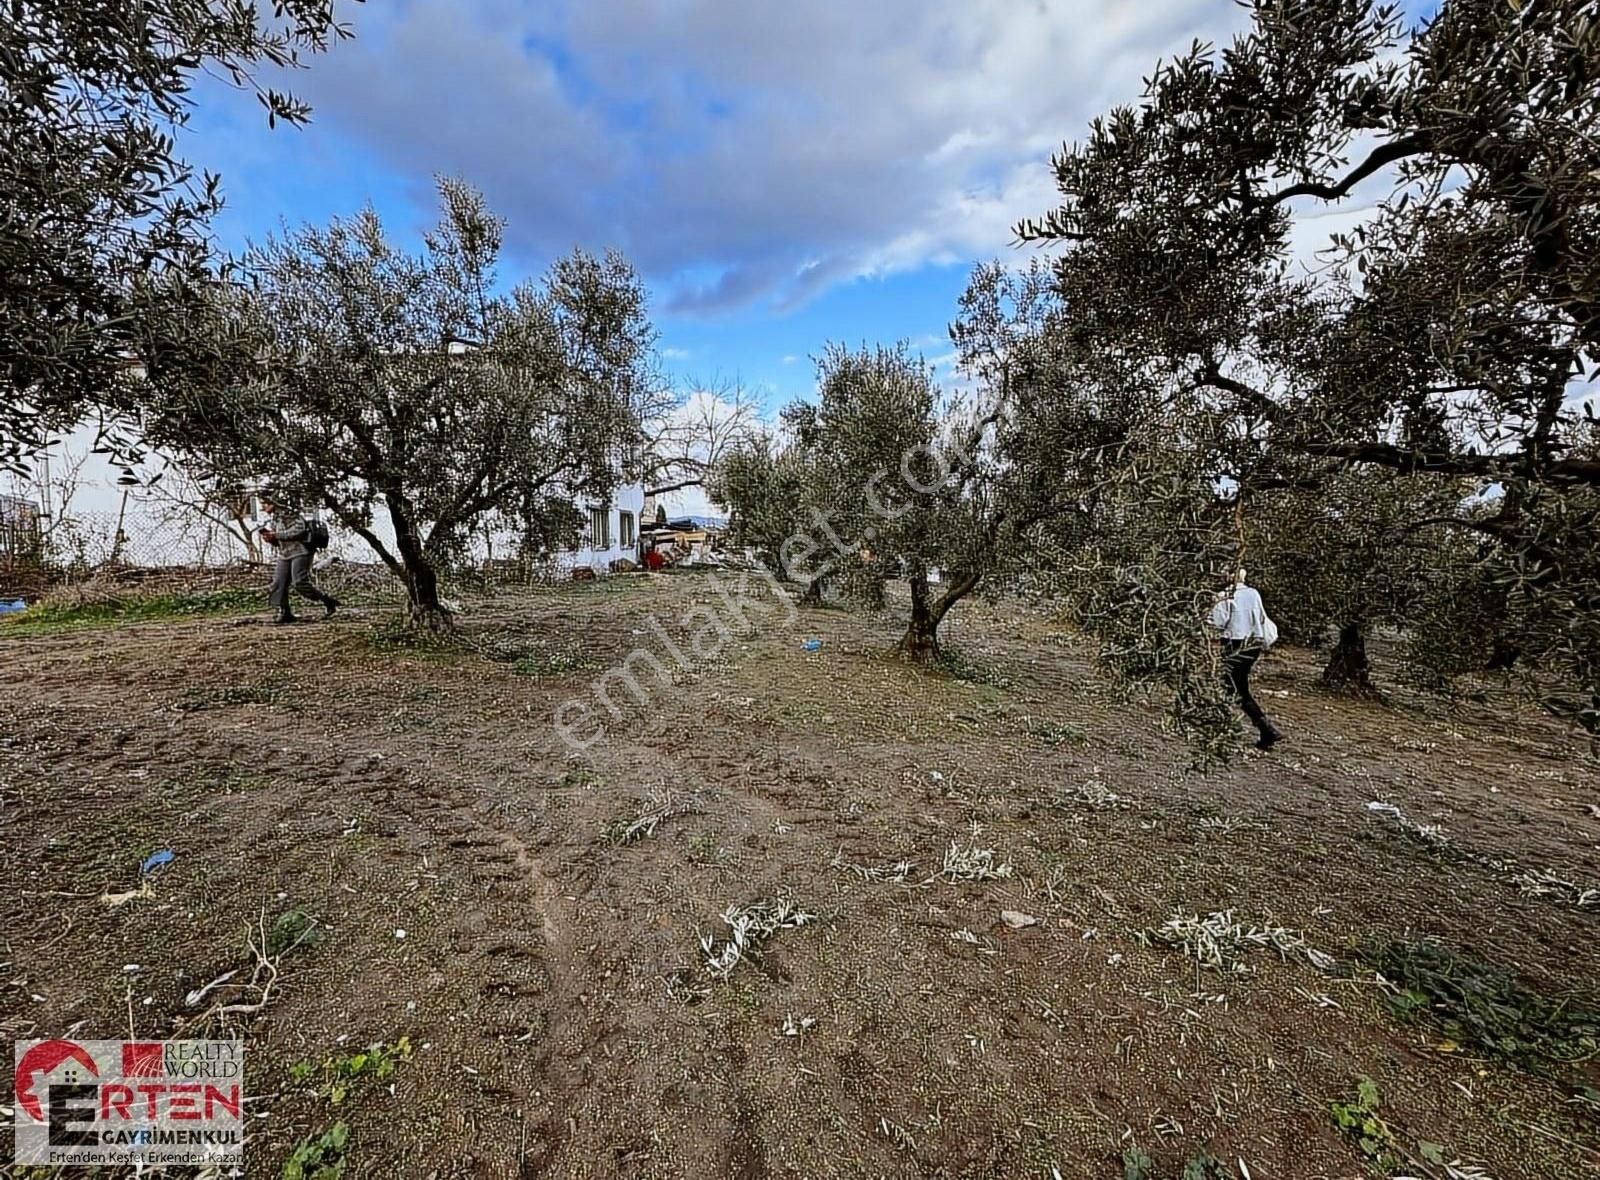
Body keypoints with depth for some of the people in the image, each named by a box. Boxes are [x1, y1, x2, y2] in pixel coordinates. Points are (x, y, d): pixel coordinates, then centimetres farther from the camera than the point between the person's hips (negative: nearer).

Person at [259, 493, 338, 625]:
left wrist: (276, 535, -17)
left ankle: (328, 602, -5)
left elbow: (299, 530, -22)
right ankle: (284, 613, 4)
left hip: (300, 552, -8)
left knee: (300, 582, -17)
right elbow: (276, 543, 23)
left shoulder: (291, 514, -7)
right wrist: (269, 538, 1)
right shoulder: (273, 520, 17)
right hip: (284, 555, 8)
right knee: (279, 584, 0)